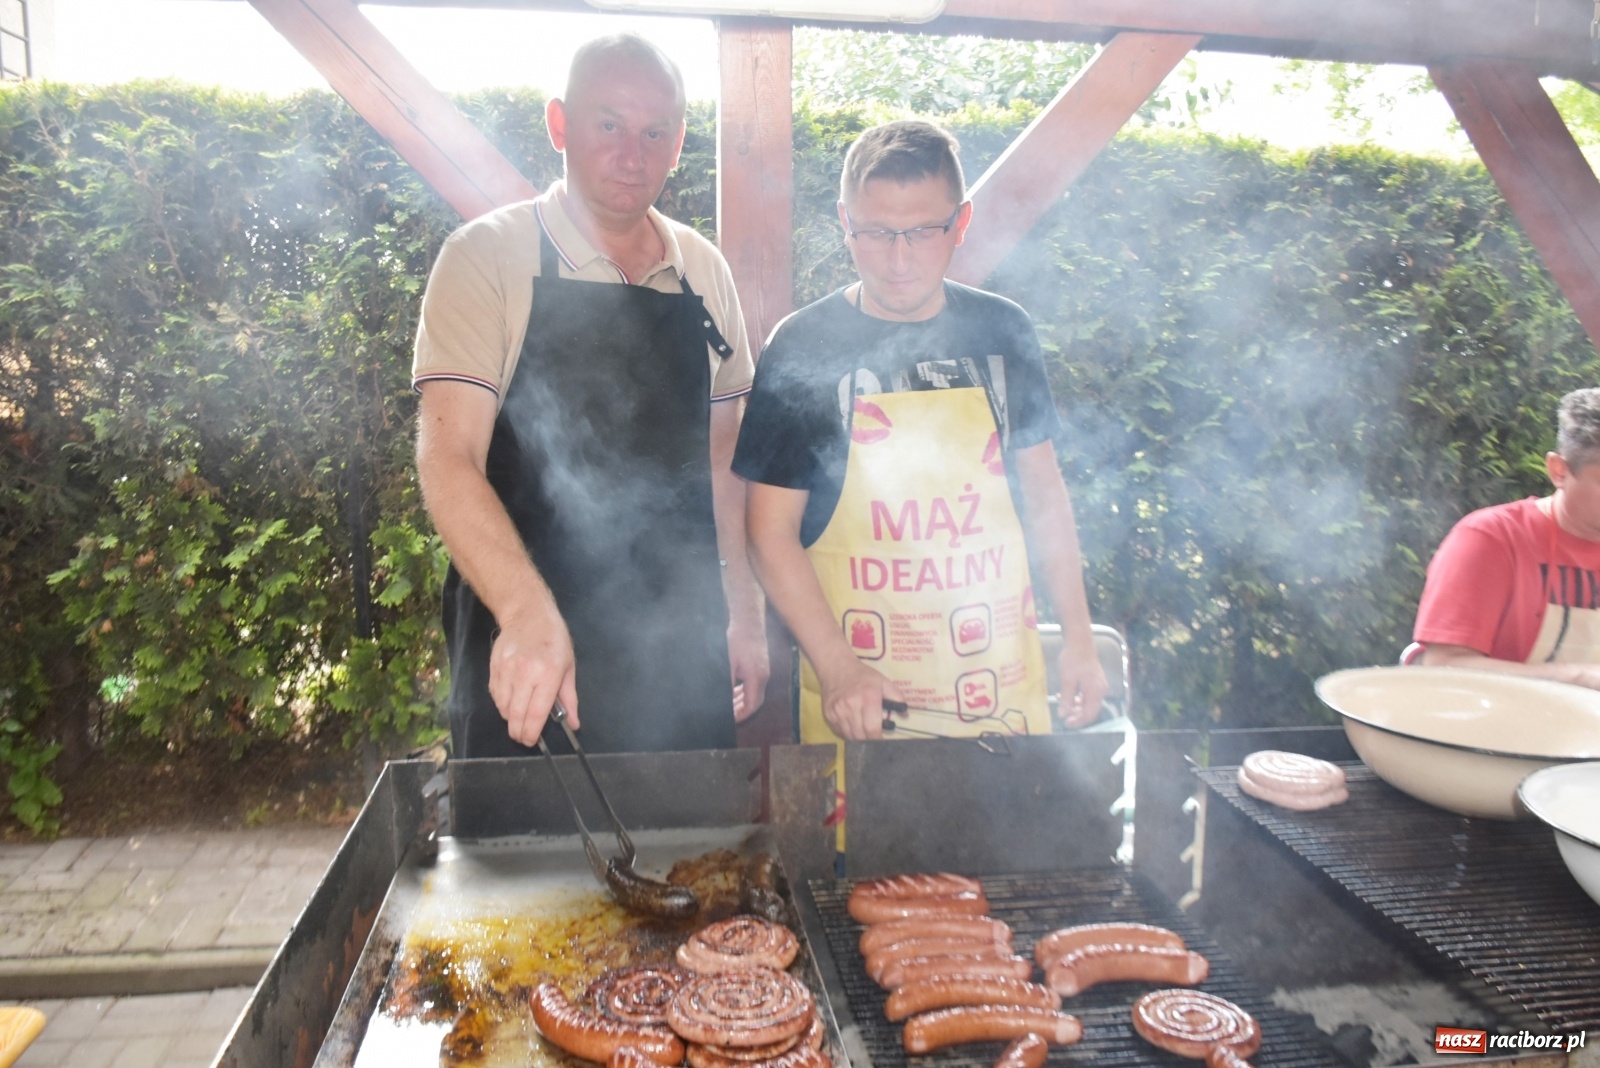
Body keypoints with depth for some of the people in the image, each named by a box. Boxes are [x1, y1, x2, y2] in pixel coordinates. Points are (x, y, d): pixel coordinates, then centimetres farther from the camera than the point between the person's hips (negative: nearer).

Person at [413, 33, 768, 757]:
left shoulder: (704, 273, 7)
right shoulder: (487, 256, -8)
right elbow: (447, 457, -18)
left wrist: (744, 610, 10)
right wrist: (528, 613, -33)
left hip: (680, 648, 4)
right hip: (524, 646, -3)